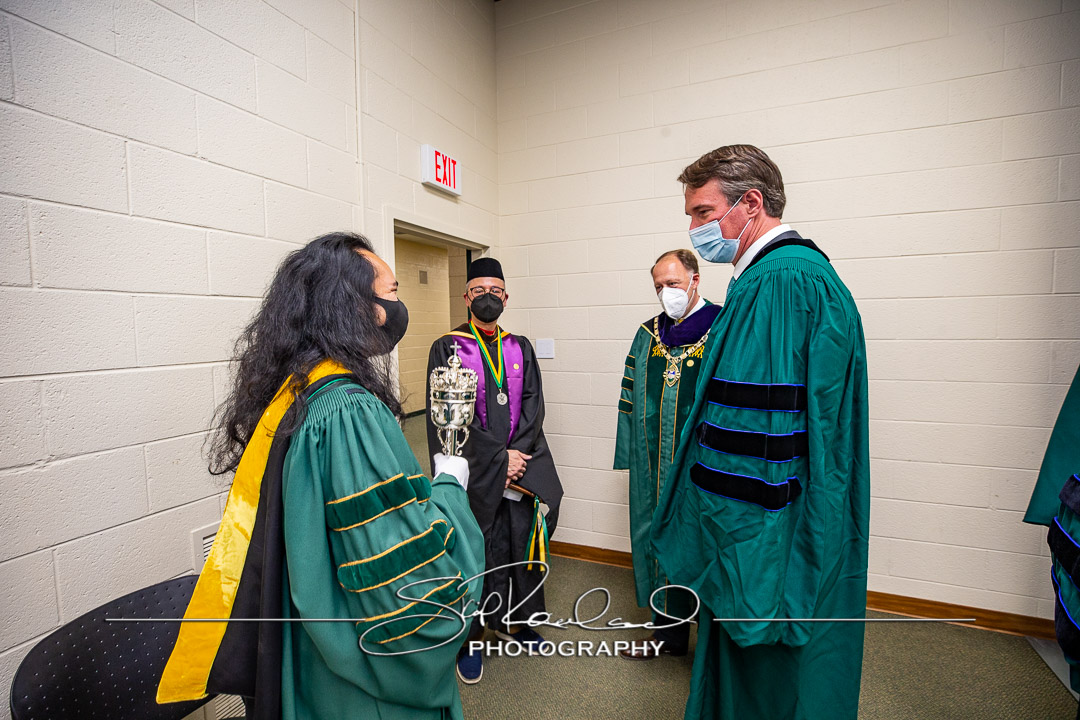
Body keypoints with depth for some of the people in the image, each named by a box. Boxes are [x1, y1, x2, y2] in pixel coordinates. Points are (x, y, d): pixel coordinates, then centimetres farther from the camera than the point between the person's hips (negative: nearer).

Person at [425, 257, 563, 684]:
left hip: (522, 466, 4)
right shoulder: (446, 349, -2)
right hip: (472, 472, -4)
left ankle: (510, 621, 36)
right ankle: (469, 636, 27)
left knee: (521, 545, 12)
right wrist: (498, 458, -13)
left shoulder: (521, 348, 10)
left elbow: (533, 404, 4)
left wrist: (517, 453, -11)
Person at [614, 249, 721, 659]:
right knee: (660, 541, 15)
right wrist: (628, 453, 7)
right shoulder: (648, 334, 9)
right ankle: (668, 633, 36)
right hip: (654, 464, 5)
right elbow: (631, 397, 11)